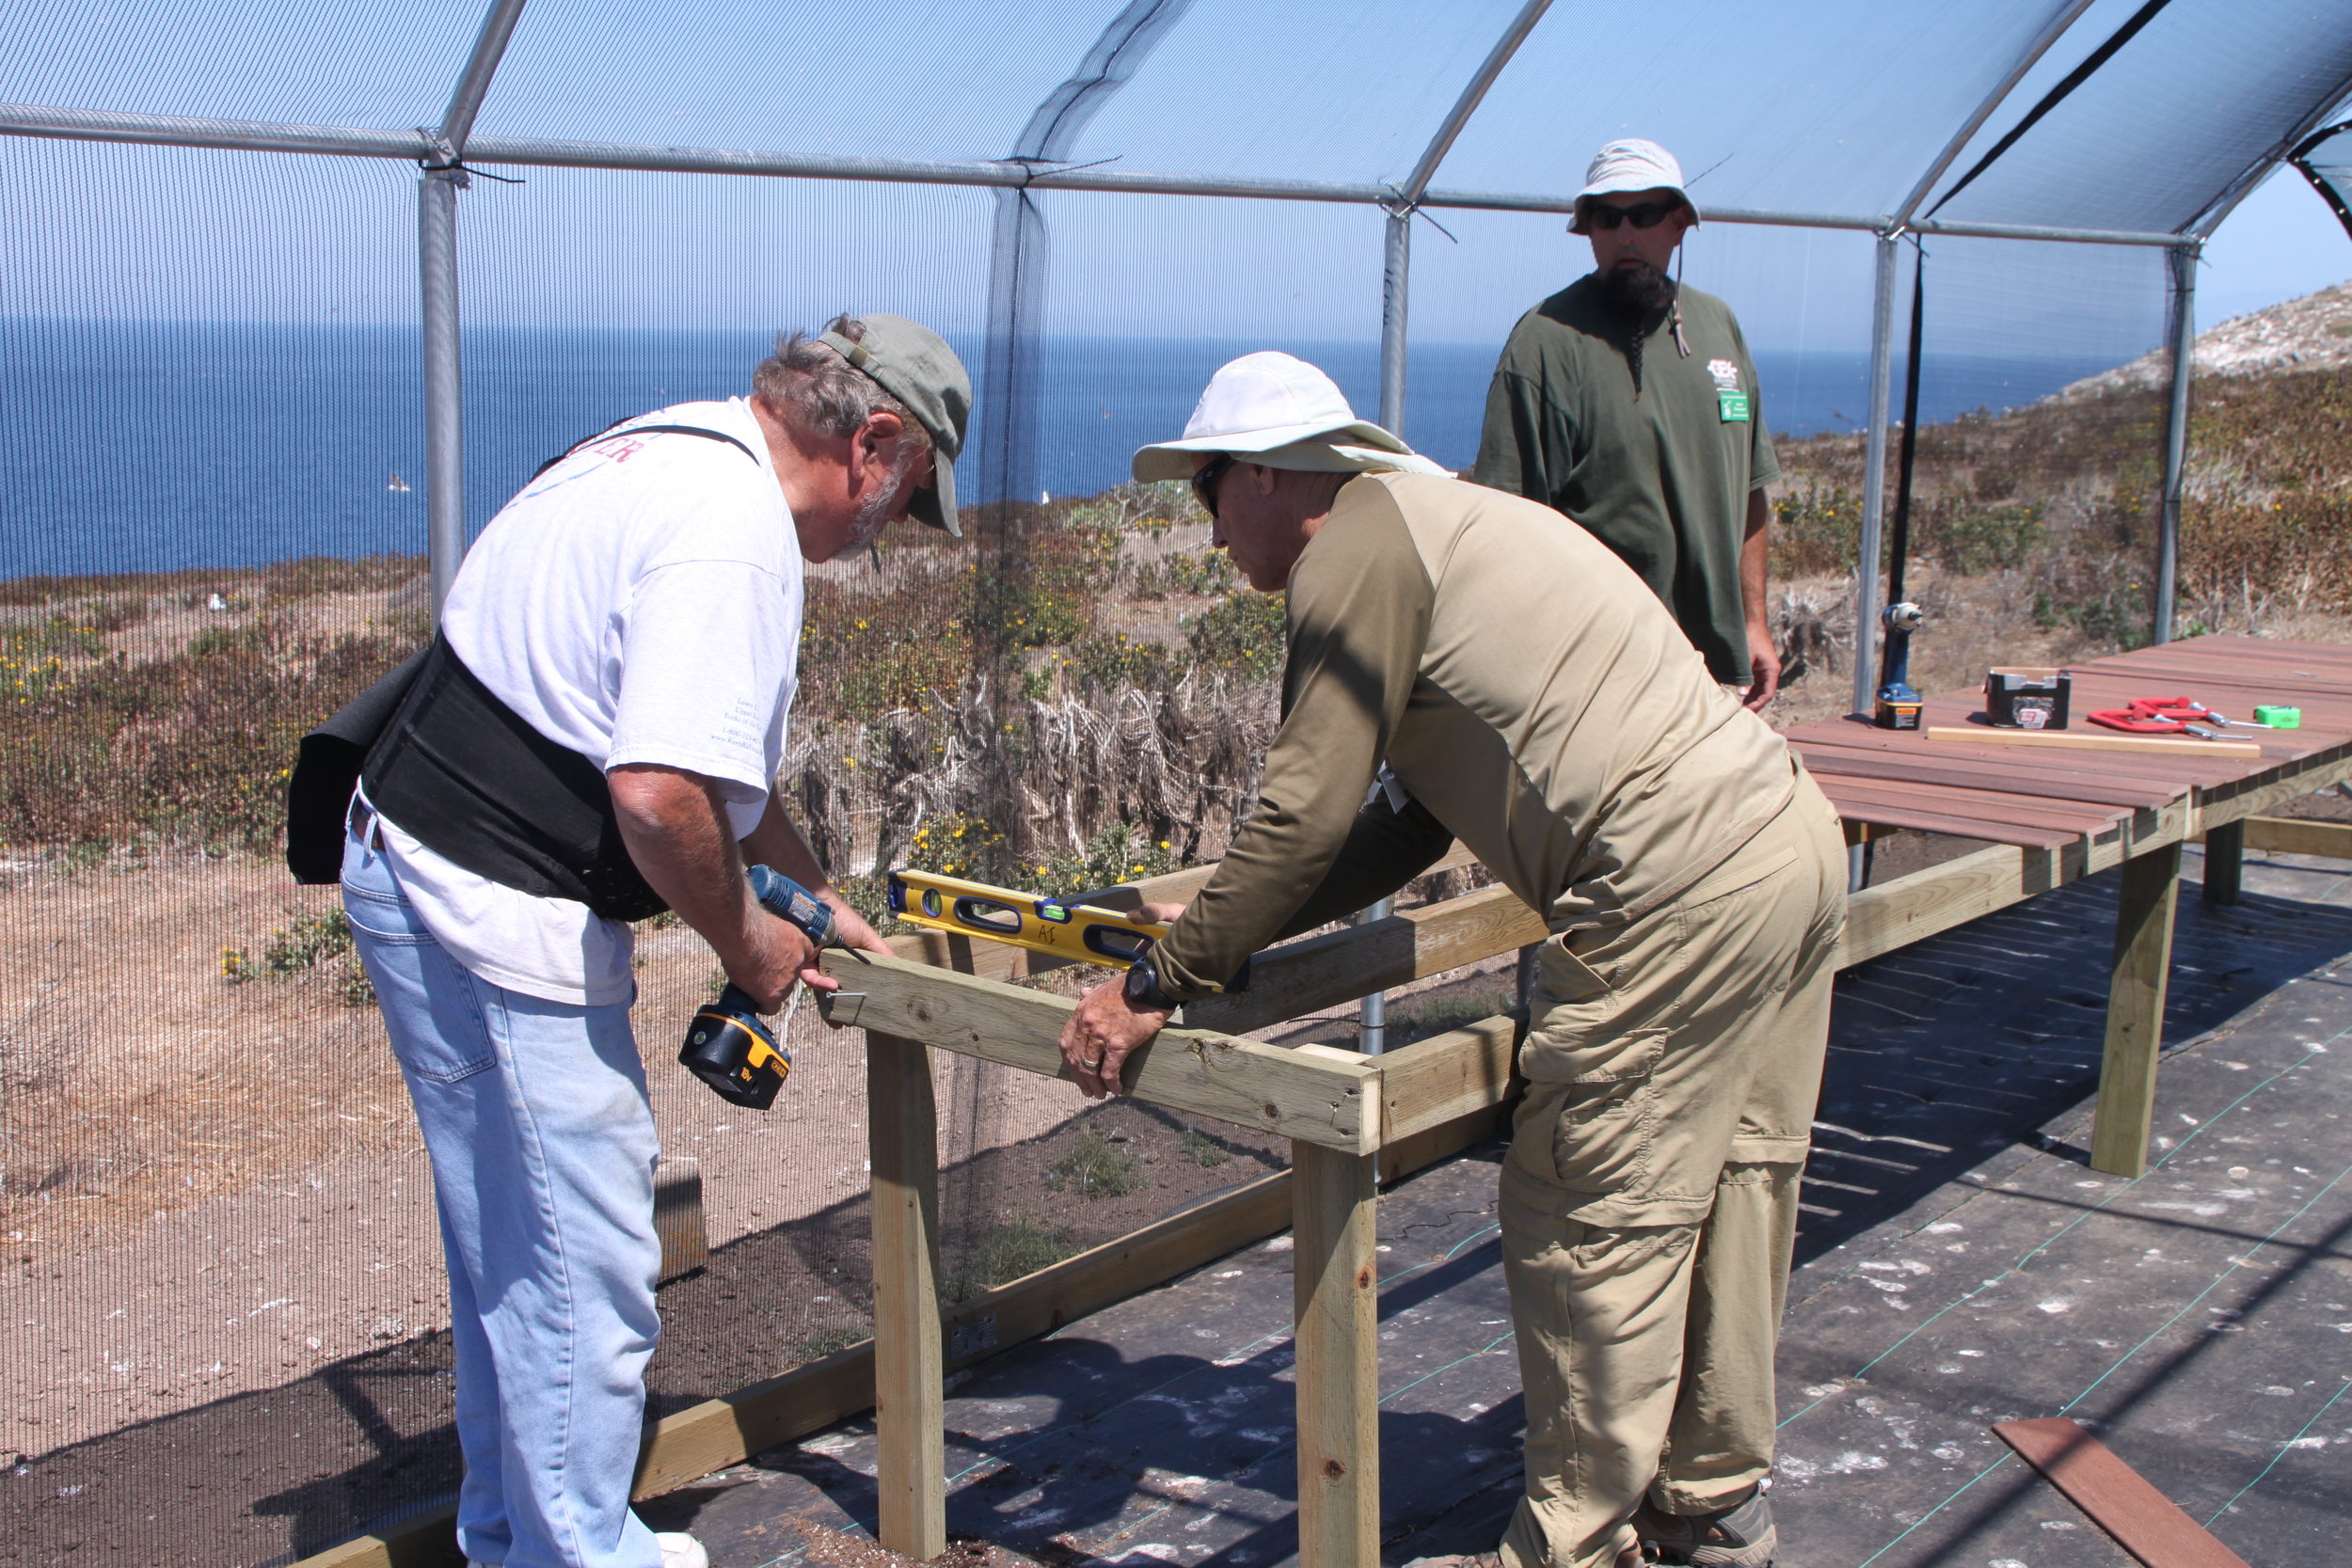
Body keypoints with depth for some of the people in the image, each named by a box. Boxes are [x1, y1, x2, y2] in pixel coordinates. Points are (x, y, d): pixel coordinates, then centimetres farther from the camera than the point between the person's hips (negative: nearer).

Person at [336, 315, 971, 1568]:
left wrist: (812, 895, 26)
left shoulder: (681, 454, 14)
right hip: (494, 917, -11)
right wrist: (744, 940, -11)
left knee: (511, 1249, 22)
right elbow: (660, 794, -30)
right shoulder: (736, 534, -21)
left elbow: (700, 746, 24)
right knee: (585, 1268, 1)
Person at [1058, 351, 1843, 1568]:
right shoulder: (1441, 521, 24)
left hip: (1682, 892, -10)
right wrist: (1233, 925, 22)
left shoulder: (1356, 552, -6)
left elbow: (1305, 817, -12)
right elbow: (1413, 819, 24)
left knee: (1592, 1226, 1)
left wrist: (1161, 983, -3)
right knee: (1729, 1194, 19)